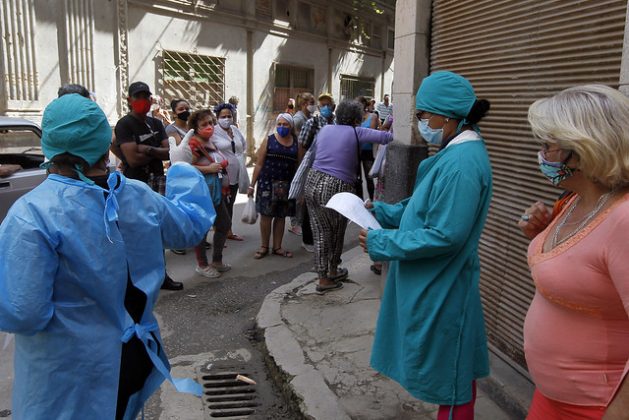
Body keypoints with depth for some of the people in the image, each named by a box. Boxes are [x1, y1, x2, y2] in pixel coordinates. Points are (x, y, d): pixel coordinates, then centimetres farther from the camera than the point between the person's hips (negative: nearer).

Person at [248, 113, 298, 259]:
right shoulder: (269, 140, 0)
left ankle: (277, 247, 21)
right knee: (266, 215, 1)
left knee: (281, 216, 9)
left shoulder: (296, 143, 5)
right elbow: (259, 164, 0)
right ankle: (264, 246, 15)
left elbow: (298, 166, 6)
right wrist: (252, 185, -3)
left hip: (286, 185, 2)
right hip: (268, 183, -2)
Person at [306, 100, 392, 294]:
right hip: (336, 188, -5)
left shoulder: (325, 129, 13)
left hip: (313, 182, 5)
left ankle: (323, 278, 22)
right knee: (337, 233, 17)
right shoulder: (355, 133, -3)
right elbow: (384, 136, -8)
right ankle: (333, 271, 34)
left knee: (321, 233, 14)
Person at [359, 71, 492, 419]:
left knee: (448, 371, 9)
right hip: (432, 282, 10)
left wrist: (381, 243, -19)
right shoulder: (457, 153, 8)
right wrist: (380, 211, 6)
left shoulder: (462, 163, -24)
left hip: (441, 289, -10)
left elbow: (444, 235, -27)